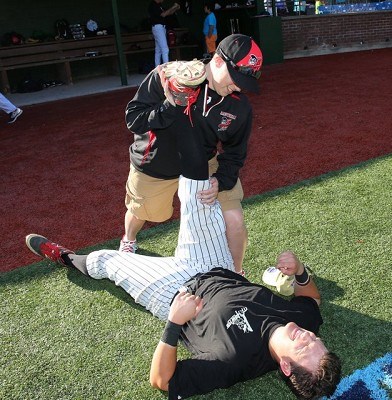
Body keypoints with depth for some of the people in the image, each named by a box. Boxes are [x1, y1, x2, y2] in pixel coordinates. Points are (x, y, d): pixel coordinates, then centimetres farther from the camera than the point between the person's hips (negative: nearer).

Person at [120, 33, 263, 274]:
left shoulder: (240, 107, -17)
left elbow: (234, 154, -8)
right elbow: (133, 120, -24)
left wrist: (220, 181, -28)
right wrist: (170, 107, -41)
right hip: (154, 167, -1)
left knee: (234, 220, -12)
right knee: (139, 212, 22)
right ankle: (128, 241, 62)